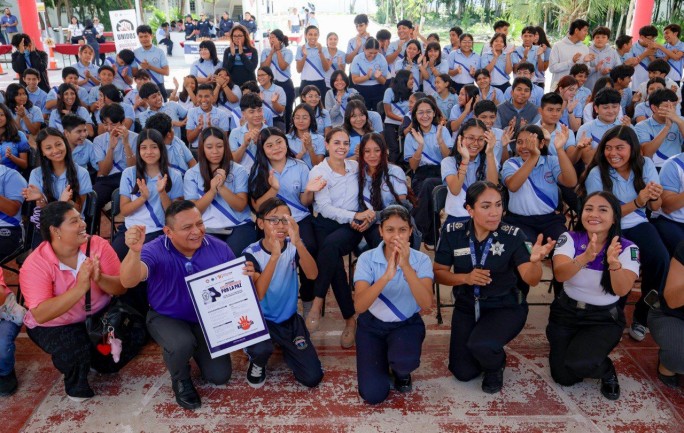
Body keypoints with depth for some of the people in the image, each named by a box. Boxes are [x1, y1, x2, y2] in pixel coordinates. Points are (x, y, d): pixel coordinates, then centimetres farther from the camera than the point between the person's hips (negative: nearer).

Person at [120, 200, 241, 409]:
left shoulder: (219, 248, -16)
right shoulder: (155, 251, -24)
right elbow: (129, 282, -42)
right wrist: (135, 251, -63)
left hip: (208, 318, 3)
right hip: (166, 318, -3)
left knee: (220, 375, -2)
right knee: (182, 344, -36)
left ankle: (196, 348, 32)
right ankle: (180, 381, 2)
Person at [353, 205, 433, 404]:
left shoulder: (421, 259, -14)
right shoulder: (367, 259, -15)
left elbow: (426, 303, -29)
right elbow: (359, 306, -28)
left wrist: (406, 266, -41)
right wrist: (386, 276, -42)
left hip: (407, 324, 0)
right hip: (372, 325, 0)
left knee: (404, 360, -34)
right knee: (373, 394, -12)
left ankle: (401, 372, 7)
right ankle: (381, 359, 23)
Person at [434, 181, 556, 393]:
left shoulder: (513, 235, -18)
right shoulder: (452, 233, -12)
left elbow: (531, 279, -26)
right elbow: (438, 273, -3)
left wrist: (535, 260, -49)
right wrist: (465, 278, -22)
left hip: (506, 307, -3)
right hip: (466, 307, 3)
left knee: (480, 345, -32)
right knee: (463, 373, 0)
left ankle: (496, 366, 7)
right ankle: (489, 351, 34)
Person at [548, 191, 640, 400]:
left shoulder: (628, 248, -12)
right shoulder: (569, 238, -11)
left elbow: (622, 290, -27)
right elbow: (559, 274, -28)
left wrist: (614, 263, -46)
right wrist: (585, 257, -47)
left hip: (605, 319, -1)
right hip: (566, 312, 2)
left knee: (577, 364, -25)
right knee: (564, 377, -4)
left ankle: (607, 371, 10)